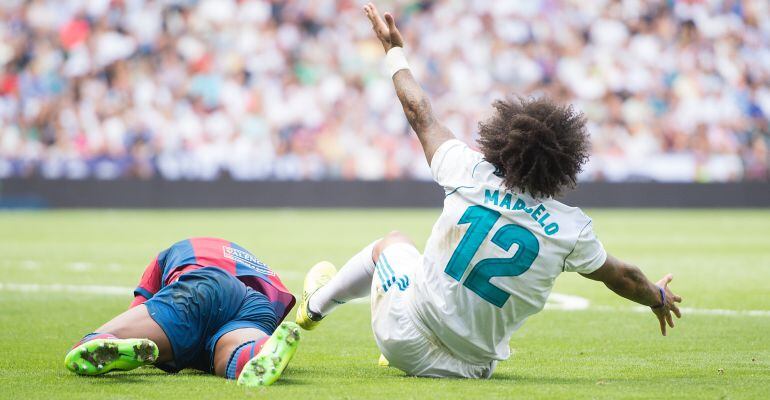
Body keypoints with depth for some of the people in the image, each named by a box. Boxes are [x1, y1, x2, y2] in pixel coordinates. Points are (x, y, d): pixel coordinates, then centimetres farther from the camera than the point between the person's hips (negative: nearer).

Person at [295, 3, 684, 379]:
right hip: (471, 364, 0)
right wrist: (658, 296, 31)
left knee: (391, 242, 31)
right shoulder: (571, 229, -11)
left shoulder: (470, 174, -13)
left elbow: (420, 113, 3)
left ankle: (314, 307, 55)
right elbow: (620, 276, 8)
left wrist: (394, 50, 19)